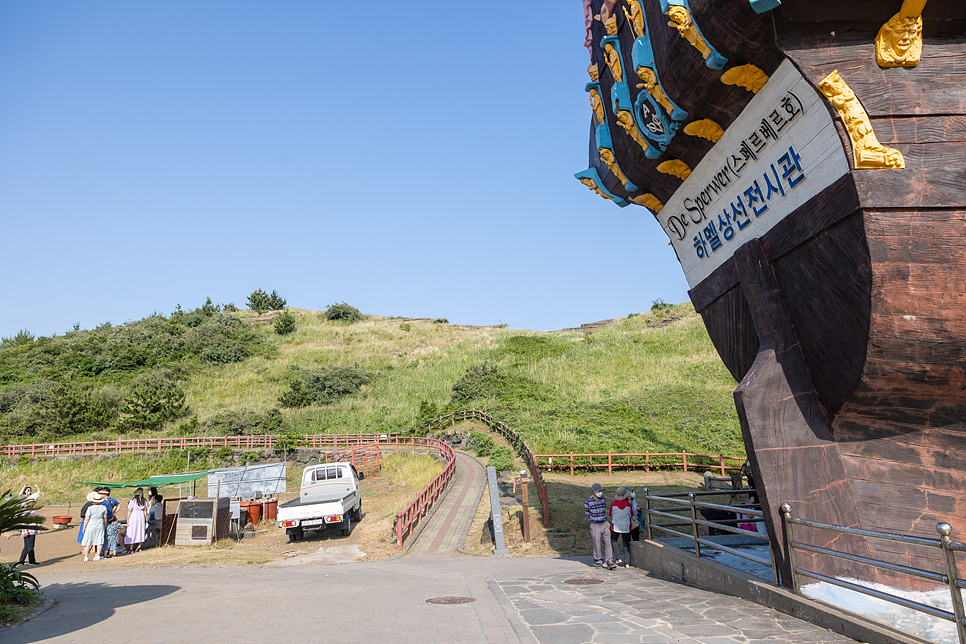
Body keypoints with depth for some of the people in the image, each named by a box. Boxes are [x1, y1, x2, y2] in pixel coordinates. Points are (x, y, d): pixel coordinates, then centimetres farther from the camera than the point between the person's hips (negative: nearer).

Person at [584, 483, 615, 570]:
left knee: (608, 543, -4)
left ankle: (609, 563, -5)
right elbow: (587, 514, 4)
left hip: (604, 524, 3)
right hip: (595, 525, -3)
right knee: (597, 545, 4)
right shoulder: (588, 501, -9)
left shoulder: (602, 499, 5)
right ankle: (599, 562, 20)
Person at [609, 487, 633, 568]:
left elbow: (610, 514, 3)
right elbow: (631, 515, 5)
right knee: (626, 544, 9)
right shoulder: (628, 504, -10)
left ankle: (618, 558, 10)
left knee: (613, 541, 20)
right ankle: (627, 563, 7)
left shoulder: (613, 503, -12)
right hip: (626, 527, 1)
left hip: (615, 526, -1)